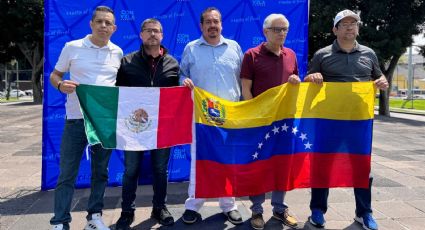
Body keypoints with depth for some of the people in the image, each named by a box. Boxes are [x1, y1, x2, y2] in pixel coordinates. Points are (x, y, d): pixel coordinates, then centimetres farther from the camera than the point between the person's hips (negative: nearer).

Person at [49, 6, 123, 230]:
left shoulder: (117, 52, 7)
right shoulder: (72, 47, 0)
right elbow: (54, 75, 6)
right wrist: (60, 85, -16)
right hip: (76, 119, -2)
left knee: (100, 172, 11)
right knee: (67, 174, 1)